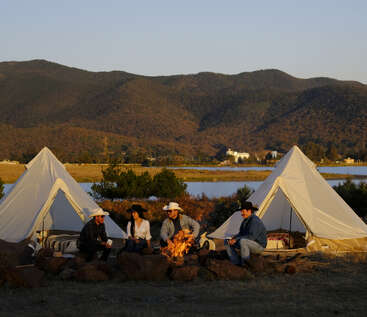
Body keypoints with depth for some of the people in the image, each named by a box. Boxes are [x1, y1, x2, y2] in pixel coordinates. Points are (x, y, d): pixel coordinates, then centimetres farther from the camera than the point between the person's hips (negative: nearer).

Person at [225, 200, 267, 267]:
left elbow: (251, 237, -31)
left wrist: (236, 240, -26)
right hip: (249, 244, 10)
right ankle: (237, 263, -5)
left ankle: (245, 263, -21)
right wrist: (234, 238, -7)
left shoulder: (255, 221, -24)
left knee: (243, 241, -40)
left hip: (258, 246, -10)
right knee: (227, 242, 2)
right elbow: (241, 234, 14)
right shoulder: (246, 220, 8)